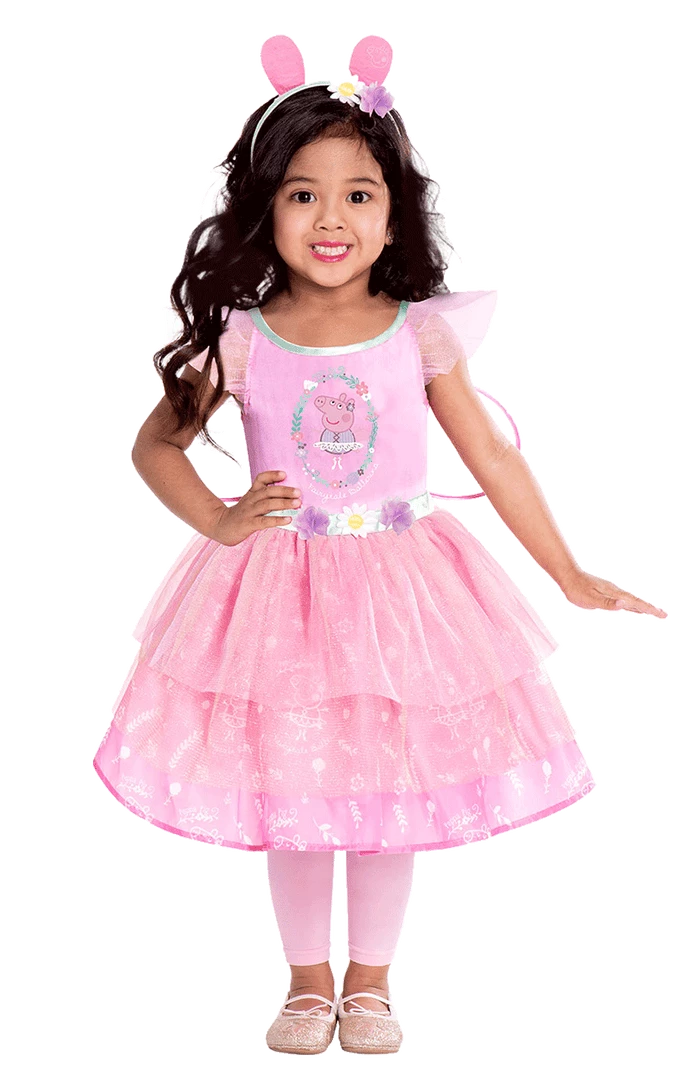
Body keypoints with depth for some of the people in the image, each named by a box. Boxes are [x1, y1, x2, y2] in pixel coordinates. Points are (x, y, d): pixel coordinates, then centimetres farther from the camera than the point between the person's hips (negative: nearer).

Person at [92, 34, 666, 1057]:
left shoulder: (421, 332, -4)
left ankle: (369, 983, 29)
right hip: (277, 588, 0)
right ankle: (307, 984, 29)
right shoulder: (240, 339, -6)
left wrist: (571, 577, 3)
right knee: (289, 795, 9)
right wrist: (217, 522, -12)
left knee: (395, 791, 8)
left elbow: (493, 460, 2)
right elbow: (155, 445, 5)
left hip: (401, 583, 0)